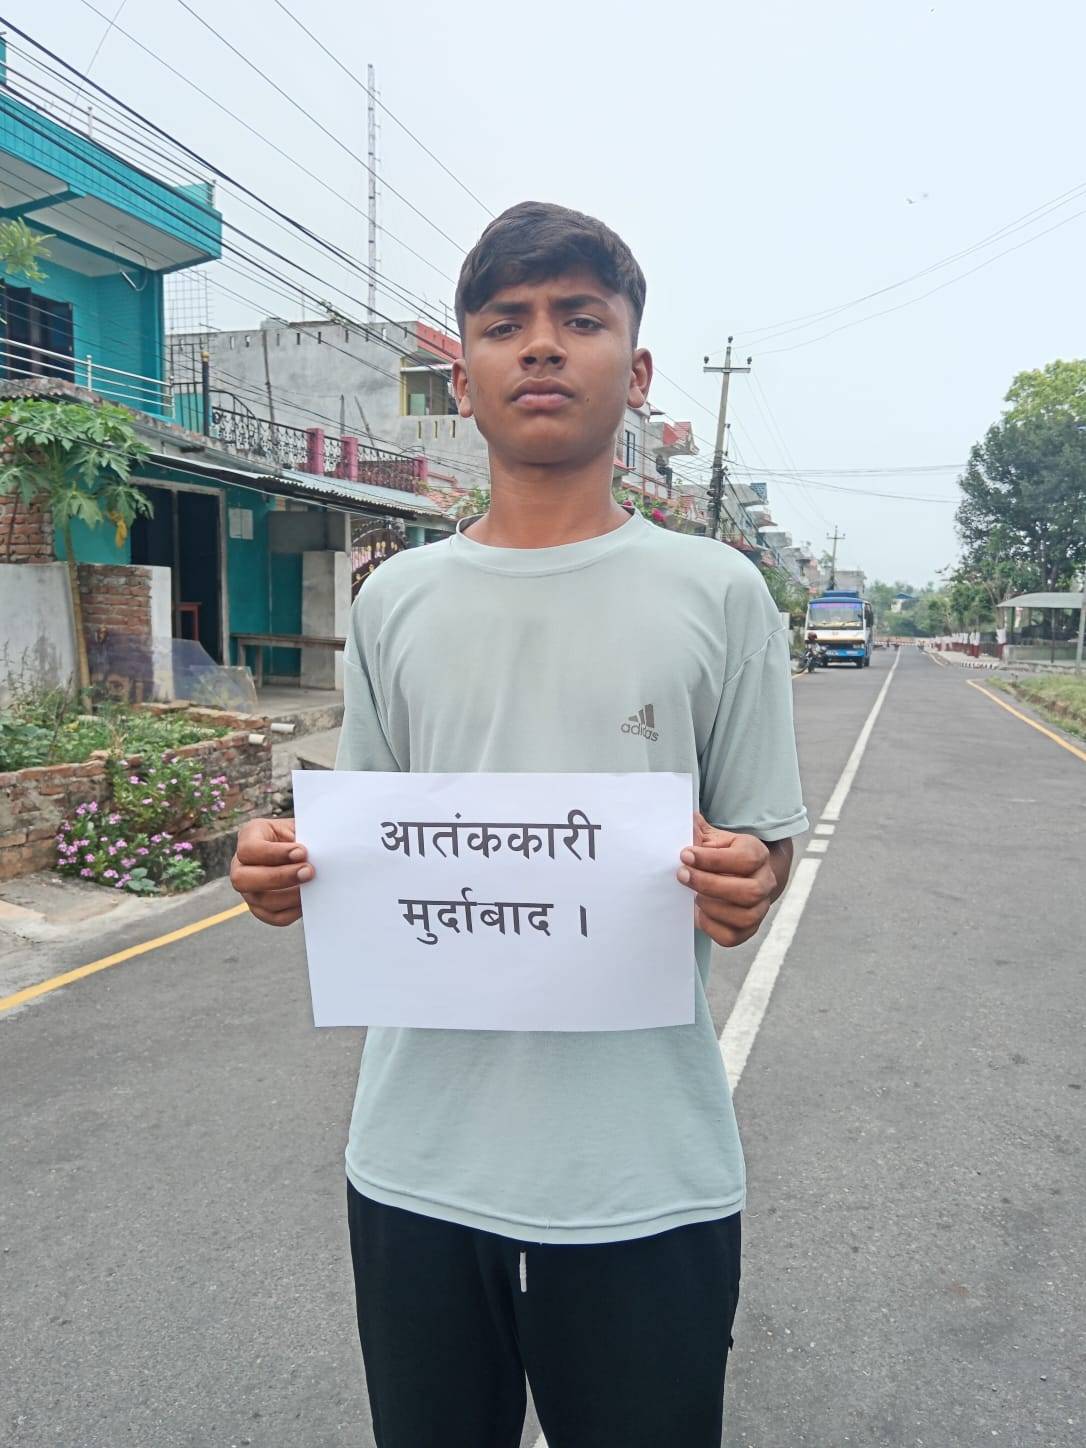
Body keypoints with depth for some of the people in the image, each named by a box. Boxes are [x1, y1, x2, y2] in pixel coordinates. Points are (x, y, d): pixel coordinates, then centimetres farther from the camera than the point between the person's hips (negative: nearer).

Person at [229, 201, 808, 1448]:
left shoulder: (717, 593, -3)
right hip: (417, 1165, 3)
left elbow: (763, 844, 2)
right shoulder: (395, 600, 4)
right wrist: (291, 870, -10)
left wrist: (743, 883, -19)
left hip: (651, 1176, -1)